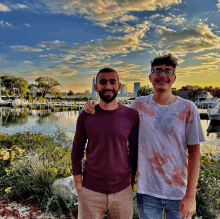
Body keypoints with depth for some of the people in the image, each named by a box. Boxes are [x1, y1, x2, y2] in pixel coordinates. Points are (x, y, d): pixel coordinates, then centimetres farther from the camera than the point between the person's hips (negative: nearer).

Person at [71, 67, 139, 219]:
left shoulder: (132, 115, -5)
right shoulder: (85, 116, -5)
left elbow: (134, 151, 3)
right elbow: (77, 151, 3)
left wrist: (132, 181, 4)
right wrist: (78, 184, 1)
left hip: (123, 191, 1)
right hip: (90, 192, 0)